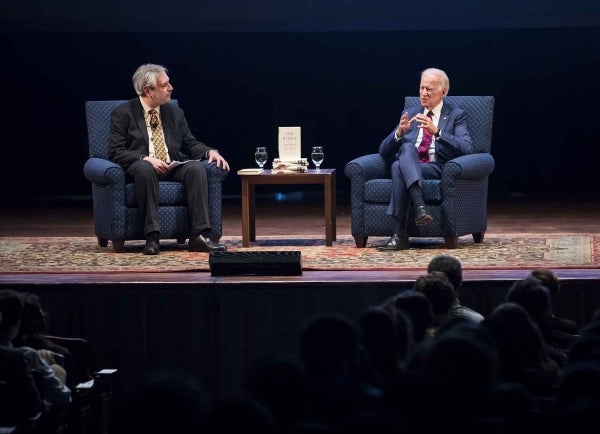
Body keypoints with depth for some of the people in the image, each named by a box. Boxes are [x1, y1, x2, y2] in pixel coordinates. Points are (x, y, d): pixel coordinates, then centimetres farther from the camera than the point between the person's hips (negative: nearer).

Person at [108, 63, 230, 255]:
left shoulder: (175, 113, 16)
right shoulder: (123, 113, 1)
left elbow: (190, 144, 18)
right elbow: (115, 152, -6)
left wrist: (210, 151, -4)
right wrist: (145, 159, -21)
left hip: (172, 168, 4)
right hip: (140, 167, -4)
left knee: (196, 167, -27)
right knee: (144, 168, -39)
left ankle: (199, 236, -33)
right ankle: (152, 237, -38)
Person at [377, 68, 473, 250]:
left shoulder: (456, 115, 11)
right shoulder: (410, 114, 21)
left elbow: (466, 148, -8)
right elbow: (384, 151, 15)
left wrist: (436, 131, -20)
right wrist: (399, 132, -6)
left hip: (437, 169, -3)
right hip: (409, 168, 3)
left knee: (399, 167, -35)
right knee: (407, 148, -34)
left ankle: (400, 235, -41)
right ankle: (419, 207, -51)